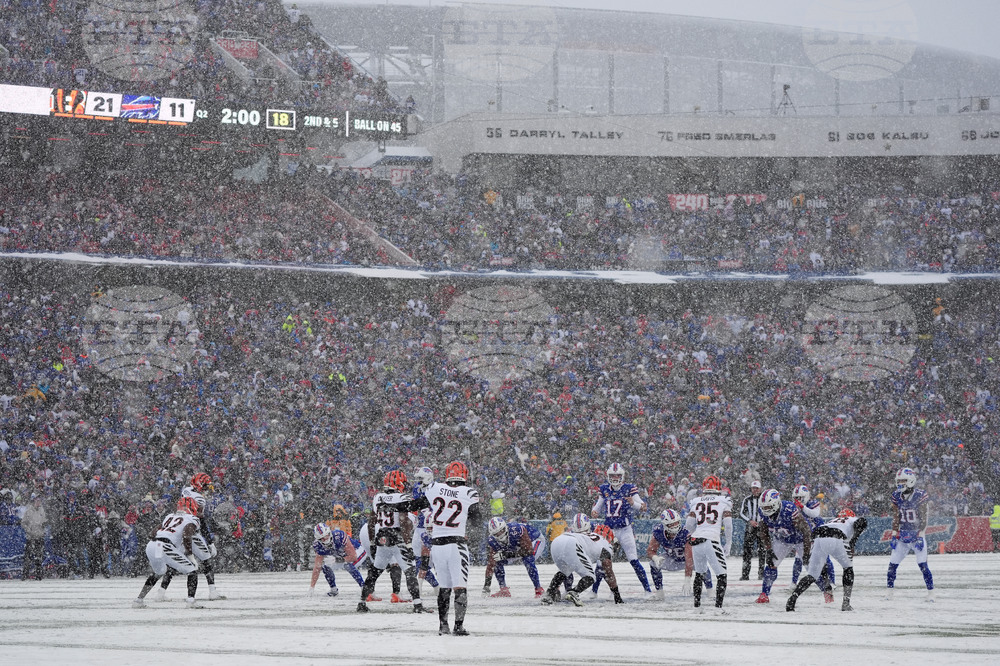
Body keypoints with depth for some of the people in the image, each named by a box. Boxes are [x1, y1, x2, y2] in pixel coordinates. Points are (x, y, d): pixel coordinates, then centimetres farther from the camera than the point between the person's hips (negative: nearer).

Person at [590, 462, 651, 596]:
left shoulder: (629, 489, -4)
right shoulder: (604, 489, 8)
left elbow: (643, 507, -8)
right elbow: (598, 506, 17)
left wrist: (633, 503, -29)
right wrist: (594, 512, -6)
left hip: (625, 530, -4)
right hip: (608, 530, 4)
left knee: (634, 560, -10)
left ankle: (648, 590, -5)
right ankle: (594, 590, 12)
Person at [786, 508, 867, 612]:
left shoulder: (832, 521, 43)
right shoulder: (853, 520, 31)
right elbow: (862, 522, 7)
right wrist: (853, 541, 2)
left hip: (818, 540, 4)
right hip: (836, 540, -4)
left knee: (812, 575, 10)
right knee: (848, 568, 22)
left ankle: (792, 599, -9)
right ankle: (846, 603, 16)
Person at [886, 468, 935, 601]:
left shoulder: (920, 495, -12)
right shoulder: (897, 496, 5)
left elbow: (923, 518, -12)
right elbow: (896, 517, 11)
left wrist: (920, 537, -17)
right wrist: (894, 535, 5)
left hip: (917, 536, -5)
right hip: (902, 537, 5)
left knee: (923, 565, -12)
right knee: (892, 564, 1)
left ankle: (931, 594, -3)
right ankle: (889, 593, 13)